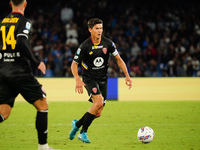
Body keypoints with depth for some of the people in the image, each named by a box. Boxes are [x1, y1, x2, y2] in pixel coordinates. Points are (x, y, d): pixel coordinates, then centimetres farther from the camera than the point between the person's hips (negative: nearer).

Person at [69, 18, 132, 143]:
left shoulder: (108, 43, -4)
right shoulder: (85, 46, -13)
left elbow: (119, 59, 6)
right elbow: (74, 64, -8)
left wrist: (127, 75, -3)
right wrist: (77, 79, -25)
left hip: (103, 79, 4)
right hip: (89, 78, -4)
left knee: (98, 113, 0)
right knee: (98, 102, -26)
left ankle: (77, 124, 25)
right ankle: (83, 132, -13)